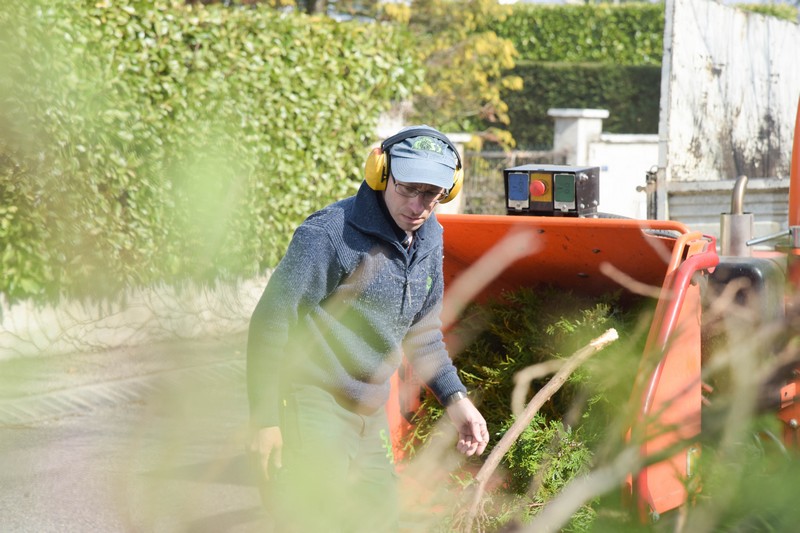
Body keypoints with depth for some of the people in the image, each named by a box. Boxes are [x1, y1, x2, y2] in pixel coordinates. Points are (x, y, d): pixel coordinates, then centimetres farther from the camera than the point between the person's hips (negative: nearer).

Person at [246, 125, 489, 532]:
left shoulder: (429, 239, 6)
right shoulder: (330, 234, -18)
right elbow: (272, 320, -17)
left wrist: (455, 399, 9)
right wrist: (264, 418, -19)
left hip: (370, 414, 8)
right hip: (313, 403, -8)